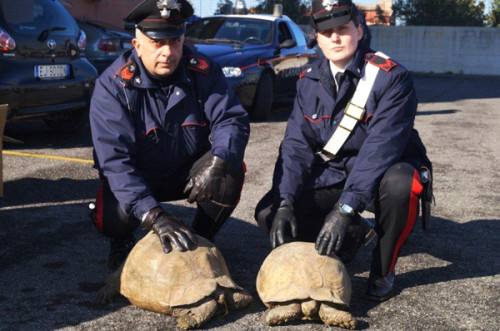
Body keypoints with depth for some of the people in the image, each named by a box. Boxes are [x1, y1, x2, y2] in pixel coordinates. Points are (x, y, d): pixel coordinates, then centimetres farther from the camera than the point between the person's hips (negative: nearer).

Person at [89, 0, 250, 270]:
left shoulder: (203, 72, -12)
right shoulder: (112, 86, -22)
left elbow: (231, 120, -16)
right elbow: (115, 159, -31)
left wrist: (218, 162, -41)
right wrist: (155, 217, -44)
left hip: (189, 174, 2)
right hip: (137, 178, -2)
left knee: (230, 174, -26)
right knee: (113, 219, -30)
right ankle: (122, 242, 10)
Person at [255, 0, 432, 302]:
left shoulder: (391, 77, -19)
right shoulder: (309, 82, -1)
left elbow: (381, 148, -29)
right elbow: (296, 144, -7)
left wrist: (345, 208, -37)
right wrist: (285, 202, -22)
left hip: (386, 172, -4)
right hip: (332, 174, 5)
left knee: (399, 183, -40)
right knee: (268, 213, -11)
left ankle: (384, 268, -11)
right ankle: (353, 234, 11)